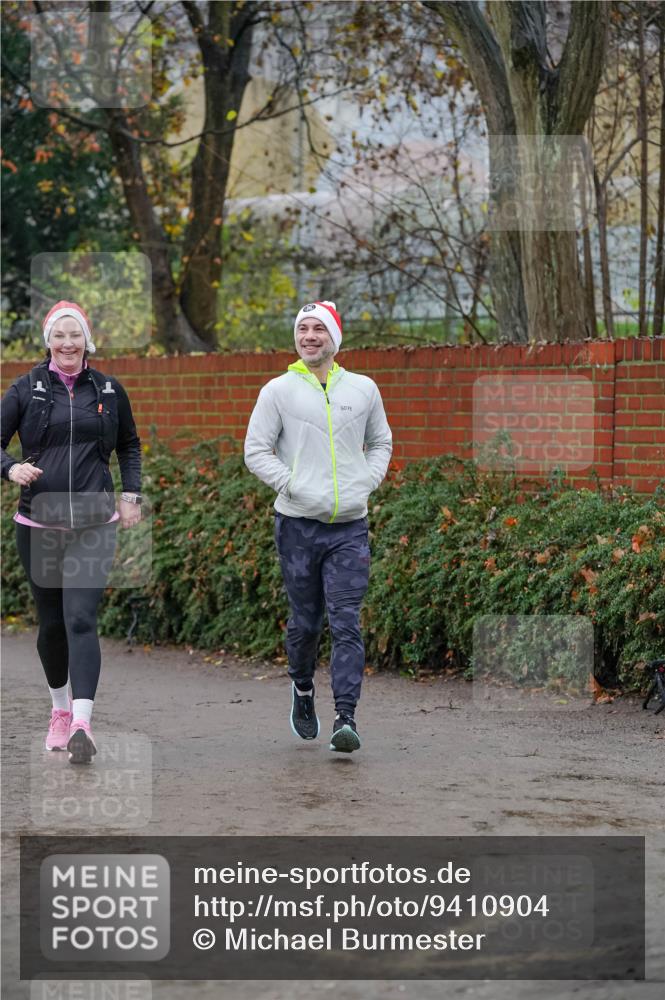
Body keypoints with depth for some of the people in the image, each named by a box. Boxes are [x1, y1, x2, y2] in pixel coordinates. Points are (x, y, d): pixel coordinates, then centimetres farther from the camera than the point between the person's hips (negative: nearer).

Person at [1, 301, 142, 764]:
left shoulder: (109, 391, 6)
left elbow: (130, 445, 21)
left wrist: (132, 494, 9)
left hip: (93, 523, -1)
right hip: (38, 522, 1)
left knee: (81, 619, -15)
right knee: (51, 623, 10)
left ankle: (82, 723, -25)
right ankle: (60, 711, 30)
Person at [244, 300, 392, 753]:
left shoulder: (363, 389, 8)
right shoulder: (279, 391, 1)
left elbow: (381, 442, 21)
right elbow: (256, 451, 1)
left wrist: (367, 482, 4)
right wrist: (293, 485, -10)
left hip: (350, 527, 1)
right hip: (298, 524, -1)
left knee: (347, 623, -9)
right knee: (305, 621, 8)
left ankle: (346, 718, -12)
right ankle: (303, 688, 36)